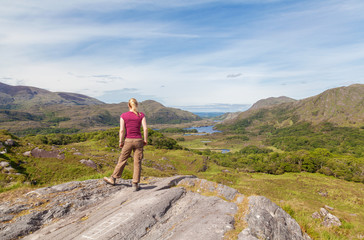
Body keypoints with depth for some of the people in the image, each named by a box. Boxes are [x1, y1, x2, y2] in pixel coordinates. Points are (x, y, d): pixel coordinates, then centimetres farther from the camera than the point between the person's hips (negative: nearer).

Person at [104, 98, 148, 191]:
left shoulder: (123, 116, -2)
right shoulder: (141, 115, -1)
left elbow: (122, 130, -6)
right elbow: (145, 129, -8)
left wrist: (120, 142, 3)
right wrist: (145, 140, 2)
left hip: (128, 141, 0)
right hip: (138, 141, 0)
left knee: (122, 160, 15)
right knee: (137, 163, 6)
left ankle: (113, 179, 31)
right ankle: (135, 185, 9)